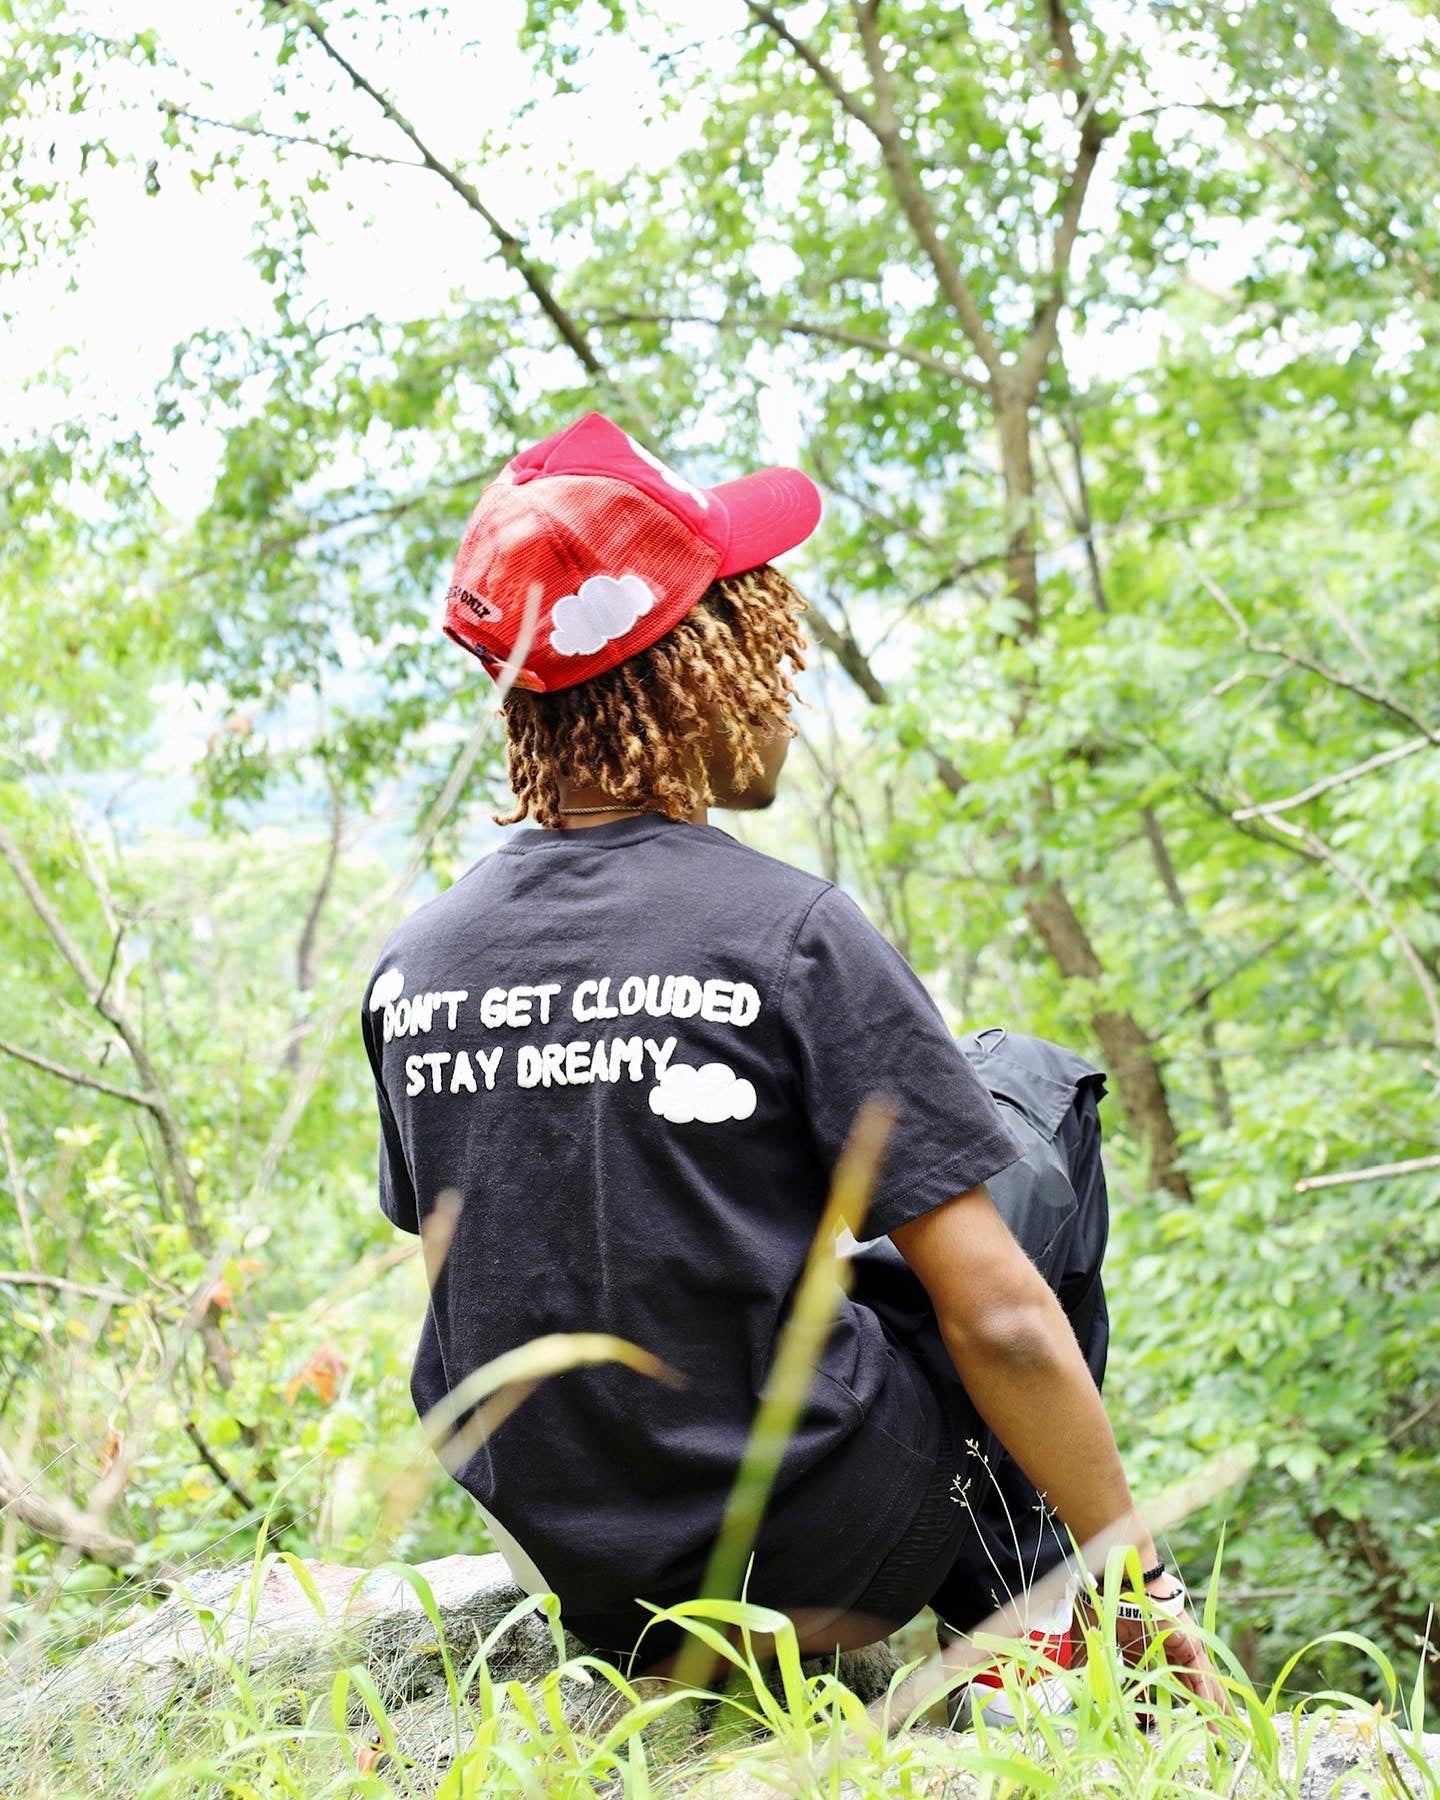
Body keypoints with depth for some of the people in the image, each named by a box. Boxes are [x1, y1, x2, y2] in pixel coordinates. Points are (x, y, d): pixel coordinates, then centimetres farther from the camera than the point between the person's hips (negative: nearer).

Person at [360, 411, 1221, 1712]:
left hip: (573, 1581, 6)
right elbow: (995, 1318, -17)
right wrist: (1144, 1591, -4)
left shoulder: (409, 967, -1)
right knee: (1035, 1084, 12)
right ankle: (1037, 1620, 20)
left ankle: (1005, 1609, 28)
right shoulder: (788, 935, -17)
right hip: (806, 1571, -5)